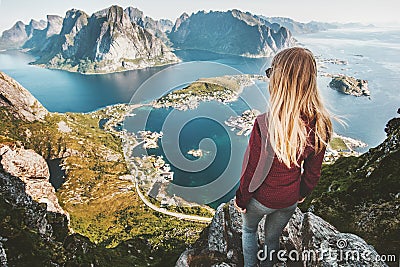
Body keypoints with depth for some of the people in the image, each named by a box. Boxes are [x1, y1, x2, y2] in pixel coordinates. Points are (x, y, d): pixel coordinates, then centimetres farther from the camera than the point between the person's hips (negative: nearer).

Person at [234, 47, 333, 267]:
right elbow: (313, 172, -5)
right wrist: (302, 193, 15)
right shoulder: (320, 124, -18)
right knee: (273, 237, 30)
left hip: (261, 199, -4)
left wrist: (241, 199, -4)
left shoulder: (265, 124, -35)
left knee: (249, 230, 28)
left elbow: (252, 172, -23)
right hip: (290, 199, 4)